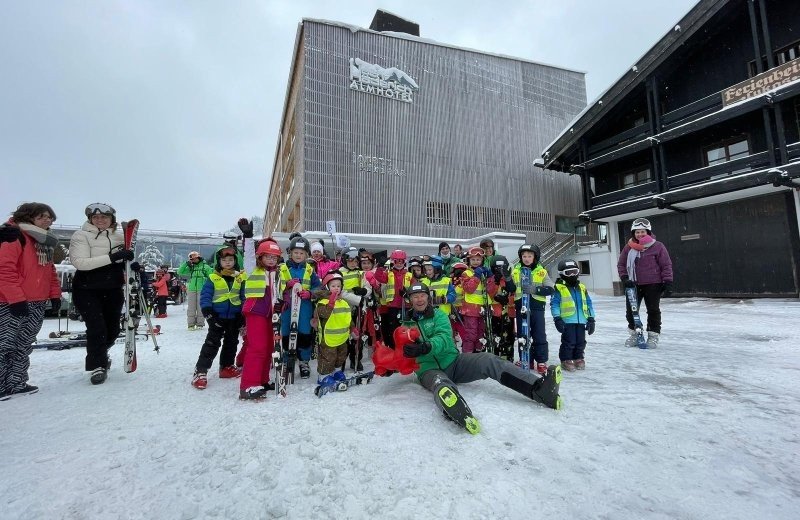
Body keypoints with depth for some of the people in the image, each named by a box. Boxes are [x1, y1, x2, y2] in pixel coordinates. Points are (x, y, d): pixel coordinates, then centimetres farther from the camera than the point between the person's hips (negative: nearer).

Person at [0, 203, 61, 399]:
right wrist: (16, 298, -20)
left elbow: (49, 270, 20)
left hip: (37, 304, 8)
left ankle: (17, 384, 22)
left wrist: (55, 294, 12)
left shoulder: (46, 241, 16)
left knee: (24, 346, 13)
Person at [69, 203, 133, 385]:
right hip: (87, 290, -4)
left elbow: (125, 261, 18)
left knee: (112, 329, 11)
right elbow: (79, 262, -21)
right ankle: (97, 366, 11)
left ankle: (100, 355, 41)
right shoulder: (81, 235, -7)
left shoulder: (119, 237, 5)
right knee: (97, 328, -9)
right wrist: (111, 257, -31)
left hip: (113, 290, 4)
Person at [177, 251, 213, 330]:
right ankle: (191, 324, 11)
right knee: (191, 308, 4)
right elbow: (180, 272, 7)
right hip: (191, 290, 3)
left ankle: (200, 324, 7)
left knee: (200, 307, 0)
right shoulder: (190, 268, 12)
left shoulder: (205, 266, 4)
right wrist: (186, 263, -1)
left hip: (202, 290, -3)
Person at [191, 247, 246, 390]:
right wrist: (208, 312, -16)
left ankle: (227, 367, 29)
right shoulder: (213, 278, -5)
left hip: (234, 317, 4)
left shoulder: (240, 278, 4)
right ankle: (200, 371, 2)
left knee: (231, 342, 14)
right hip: (218, 316, -4)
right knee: (212, 342, -5)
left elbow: (244, 296, 8)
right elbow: (205, 296, -6)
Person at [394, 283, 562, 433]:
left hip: (453, 361, 3)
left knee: (487, 360, -21)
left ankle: (539, 389, -33)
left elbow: (444, 338, -13)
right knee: (440, 382, -38)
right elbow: (402, 352, 9)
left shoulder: (438, 315, 6)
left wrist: (425, 347, -34)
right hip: (429, 369, -2)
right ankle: (461, 413, -73)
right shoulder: (406, 324, 9)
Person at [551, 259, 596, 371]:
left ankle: (578, 358, 29)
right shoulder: (559, 288, -3)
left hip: (581, 320, 5)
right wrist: (557, 318, -14)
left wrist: (591, 319, 11)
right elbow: (554, 304, -7)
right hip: (567, 321, -5)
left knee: (580, 342, 12)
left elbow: (588, 303, 17)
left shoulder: (582, 288, 15)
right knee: (569, 342, -5)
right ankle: (566, 360, 10)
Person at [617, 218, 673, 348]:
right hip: (634, 285, 3)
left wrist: (668, 283, -8)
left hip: (653, 285, -3)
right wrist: (624, 278, -5)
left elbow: (666, 265, -3)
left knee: (653, 310, 5)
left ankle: (653, 335, 19)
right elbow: (621, 264, 8)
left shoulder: (657, 246, -5)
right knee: (630, 310, 8)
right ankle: (633, 334, 24)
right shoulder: (628, 248, 3)